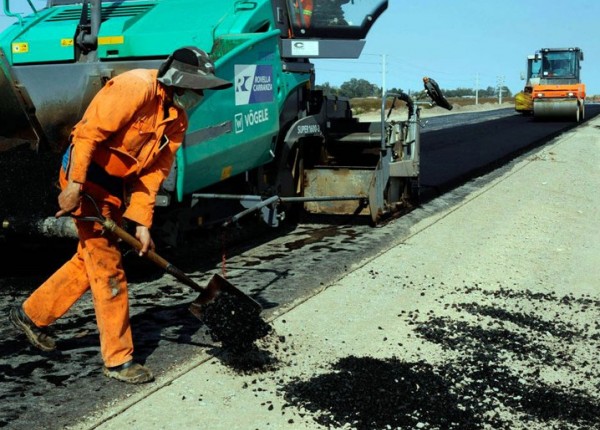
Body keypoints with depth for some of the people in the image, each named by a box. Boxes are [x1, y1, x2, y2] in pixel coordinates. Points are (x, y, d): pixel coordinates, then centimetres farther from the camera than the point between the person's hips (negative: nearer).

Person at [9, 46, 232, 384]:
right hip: (87, 177, -9)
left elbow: (153, 172, 3)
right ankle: (118, 359, 4)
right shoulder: (137, 88, -21)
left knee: (90, 259, 18)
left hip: (116, 185, 9)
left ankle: (31, 315, 37)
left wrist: (141, 221, -6)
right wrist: (74, 185, -29)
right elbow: (89, 131, -26)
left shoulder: (178, 120, 5)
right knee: (108, 267, -5)